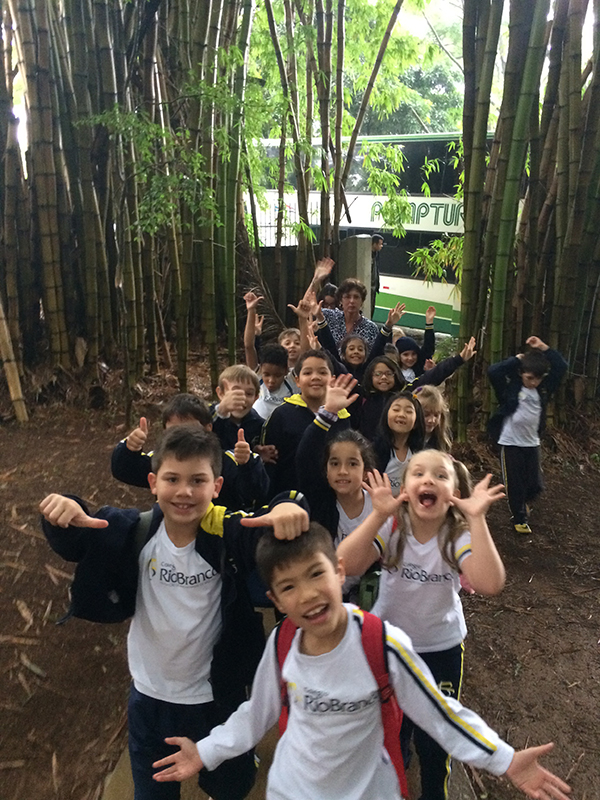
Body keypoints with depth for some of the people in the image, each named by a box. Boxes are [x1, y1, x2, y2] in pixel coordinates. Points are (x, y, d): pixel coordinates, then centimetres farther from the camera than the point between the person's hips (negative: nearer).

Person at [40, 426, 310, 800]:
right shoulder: (134, 533, -15)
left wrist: (289, 508, -57)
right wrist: (63, 513, -31)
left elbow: (275, 530, -34)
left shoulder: (230, 534, -23)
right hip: (150, 695, 2)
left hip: (218, 694, -1)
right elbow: (73, 542, -9)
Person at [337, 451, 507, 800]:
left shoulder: (458, 535, -20)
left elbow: (490, 584, -38)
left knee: (434, 740, 12)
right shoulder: (392, 527, -20)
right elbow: (345, 564, -34)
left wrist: (477, 519, -44)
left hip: (442, 649, -1)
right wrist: (379, 515, -42)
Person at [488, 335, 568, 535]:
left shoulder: (544, 388, 0)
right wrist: (516, 360, -20)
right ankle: (519, 518, 24)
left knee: (535, 485, 9)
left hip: (532, 443, 4)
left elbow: (561, 367, -1)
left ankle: (523, 502, 41)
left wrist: (544, 348, -9)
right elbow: (493, 372, -27)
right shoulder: (510, 387, -13)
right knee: (514, 484, 5)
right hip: (510, 443, -4)